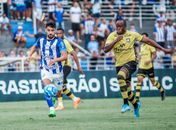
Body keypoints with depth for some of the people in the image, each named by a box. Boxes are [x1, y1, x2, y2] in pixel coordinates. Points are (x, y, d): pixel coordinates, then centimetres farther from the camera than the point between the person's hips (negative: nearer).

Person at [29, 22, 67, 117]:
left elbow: (65, 56, -17)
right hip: (45, 69, 1)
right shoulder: (41, 41, 3)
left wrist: (55, 60, -33)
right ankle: (51, 110, -27)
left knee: (58, 91, 14)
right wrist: (30, 55, 10)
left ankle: (54, 97, 52)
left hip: (57, 70, -1)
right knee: (47, 89, -24)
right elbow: (35, 46, 27)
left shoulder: (59, 42, -11)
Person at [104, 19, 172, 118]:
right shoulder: (112, 36, -2)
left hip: (130, 62, -4)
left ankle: (126, 103, -29)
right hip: (119, 65, 4)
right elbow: (106, 49, -12)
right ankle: (136, 104, 41)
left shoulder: (132, 35, -5)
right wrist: (116, 40, -24)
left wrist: (163, 49, 2)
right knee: (127, 90, 10)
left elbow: (148, 41, 1)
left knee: (120, 76, -35)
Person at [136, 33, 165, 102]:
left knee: (153, 81, 7)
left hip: (149, 67, -5)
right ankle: (137, 97, -17)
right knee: (139, 80, -13)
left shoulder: (150, 45, -6)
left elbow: (154, 55, -11)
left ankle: (162, 90, 35)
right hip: (141, 67, 5)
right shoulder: (141, 46, 14)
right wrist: (140, 61, 17)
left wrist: (150, 60, -24)